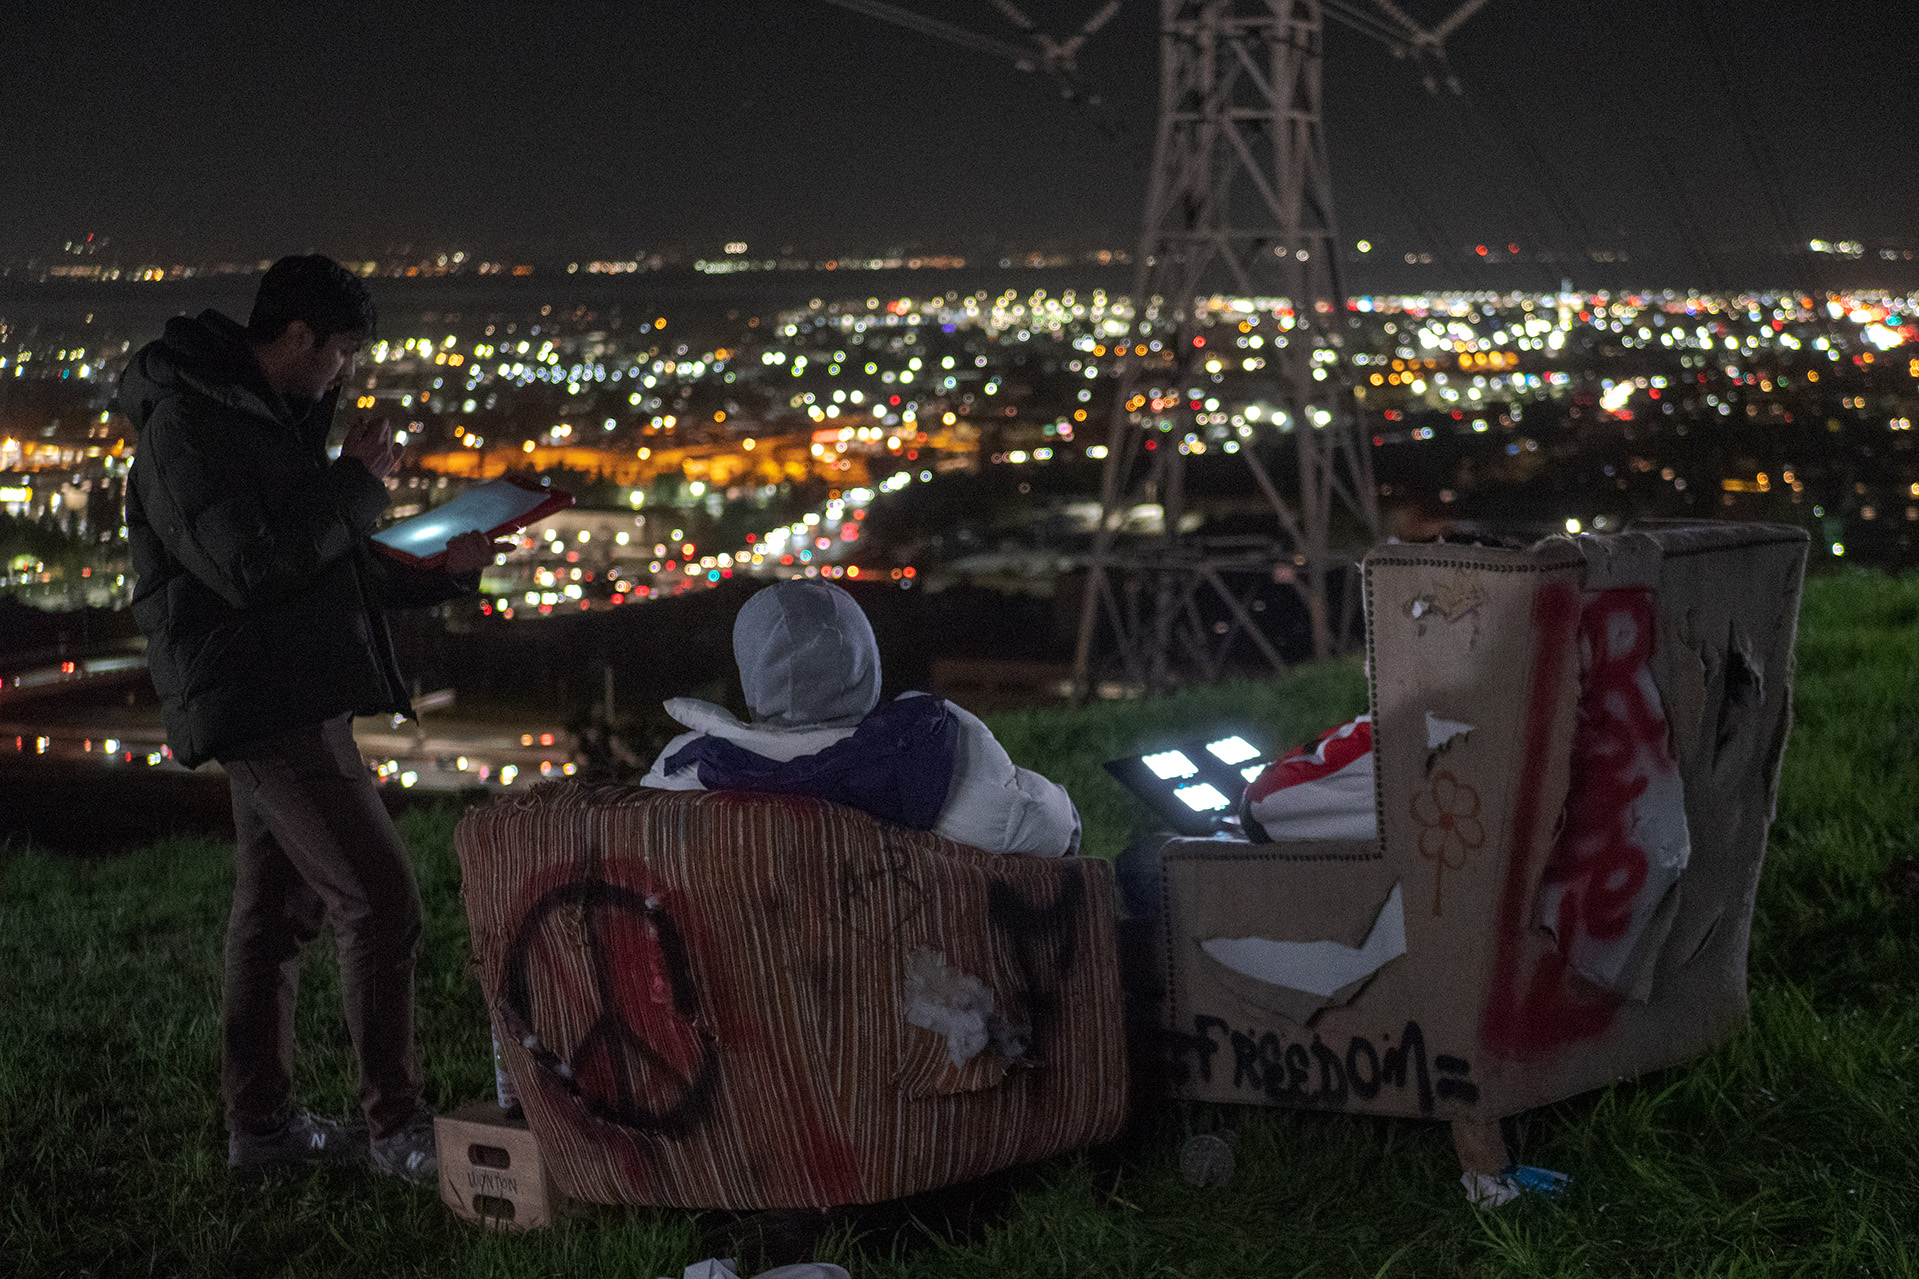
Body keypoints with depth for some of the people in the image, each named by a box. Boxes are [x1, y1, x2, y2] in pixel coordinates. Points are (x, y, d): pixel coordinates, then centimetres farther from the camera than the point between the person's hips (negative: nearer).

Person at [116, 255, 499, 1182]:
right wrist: (355, 483, -16)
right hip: (264, 710, -11)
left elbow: (326, 566, 26)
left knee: (276, 912, 14)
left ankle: (260, 1123, 21)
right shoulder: (187, 427, -14)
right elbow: (249, 567, -24)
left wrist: (444, 570, 14)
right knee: (379, 902, -12)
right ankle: (396, 1130, -6)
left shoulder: (268, 421, 18)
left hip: (294, 706, 11)